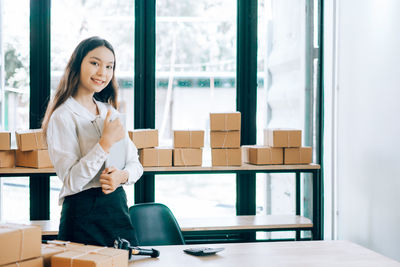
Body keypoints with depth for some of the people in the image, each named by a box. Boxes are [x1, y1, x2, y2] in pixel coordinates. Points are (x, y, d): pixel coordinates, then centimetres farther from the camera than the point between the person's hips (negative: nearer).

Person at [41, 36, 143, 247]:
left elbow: (135, 163, 12)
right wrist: (105, 144, -23)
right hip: (83, 214, -6)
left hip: (118, 207, 6)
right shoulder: (62, 116, -10)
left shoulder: (111, 112, 12)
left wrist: (122, 175, -10)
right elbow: (71, 181, -17)